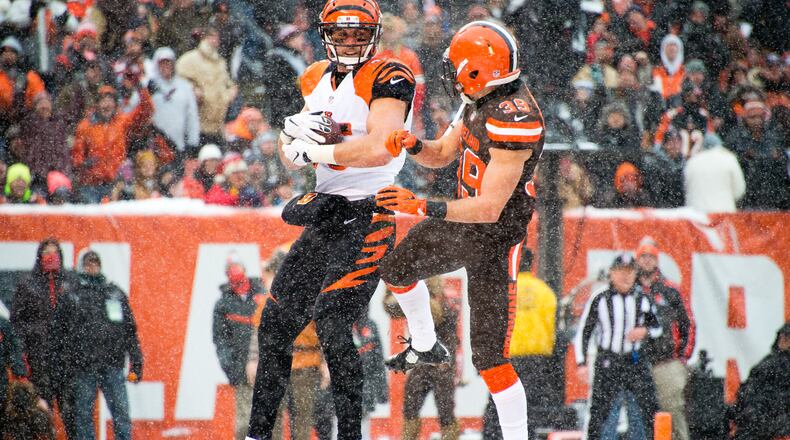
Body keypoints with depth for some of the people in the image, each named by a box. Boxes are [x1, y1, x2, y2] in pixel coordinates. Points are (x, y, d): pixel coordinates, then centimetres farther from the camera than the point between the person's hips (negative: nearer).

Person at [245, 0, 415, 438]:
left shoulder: (387, 80, -11)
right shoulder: (320, 80, 13)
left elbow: (379, 148, -25)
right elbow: (290, 154, 15)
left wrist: (318, 149, -16)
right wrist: (294, 129, -8)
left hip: (366, 218, -8)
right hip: (322, 216, 8)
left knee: (332, 325, -18)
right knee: (276, 323, 10)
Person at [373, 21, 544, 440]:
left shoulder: (515, 120, -31)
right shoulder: (480, 102, -1)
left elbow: (490, 208, -32)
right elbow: (442, 155, 12)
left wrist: (423, 207, -37)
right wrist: (412, 144, -11)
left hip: (494, 239, -10)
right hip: (460, 222, 10)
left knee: (490, 356, -9)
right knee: (395, 267, 28)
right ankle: (426, 346, 50)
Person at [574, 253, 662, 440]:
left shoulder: (642, 298, 4)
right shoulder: (599, 299, -3)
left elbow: (657, 327, 17)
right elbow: (583, 332, 1)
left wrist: (645, 331, -7)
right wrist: (581, 363, -5)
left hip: (636, 361, 2)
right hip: (607, 362, -2)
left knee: (650, 409, -7)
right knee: (598, 412, -3)